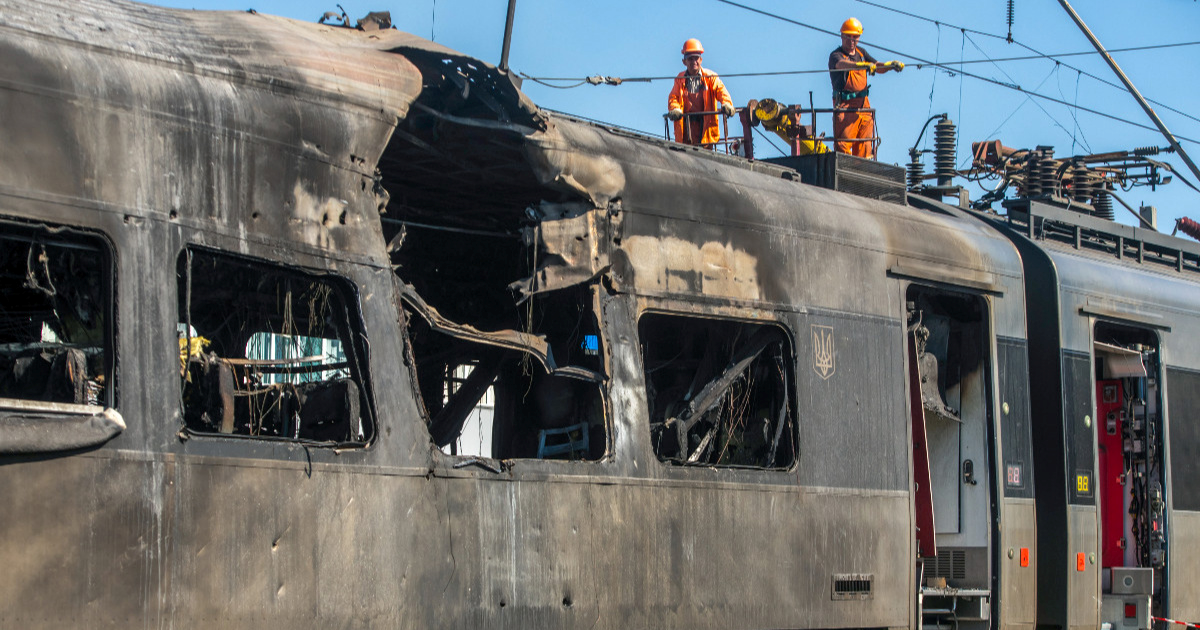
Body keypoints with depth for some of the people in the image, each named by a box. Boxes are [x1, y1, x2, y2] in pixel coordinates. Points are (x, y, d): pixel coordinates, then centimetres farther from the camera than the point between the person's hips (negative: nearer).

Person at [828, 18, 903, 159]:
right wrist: (862, 65, -45)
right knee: (843, 144, -13)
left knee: (864, 146, 5)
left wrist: (891, 65, -9)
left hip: (863, 104, 6)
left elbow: (879, 68, 13)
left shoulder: (861, 53, 17)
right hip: (844, 104, -6)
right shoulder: (836, 55, -5)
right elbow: (842, 64, -28)